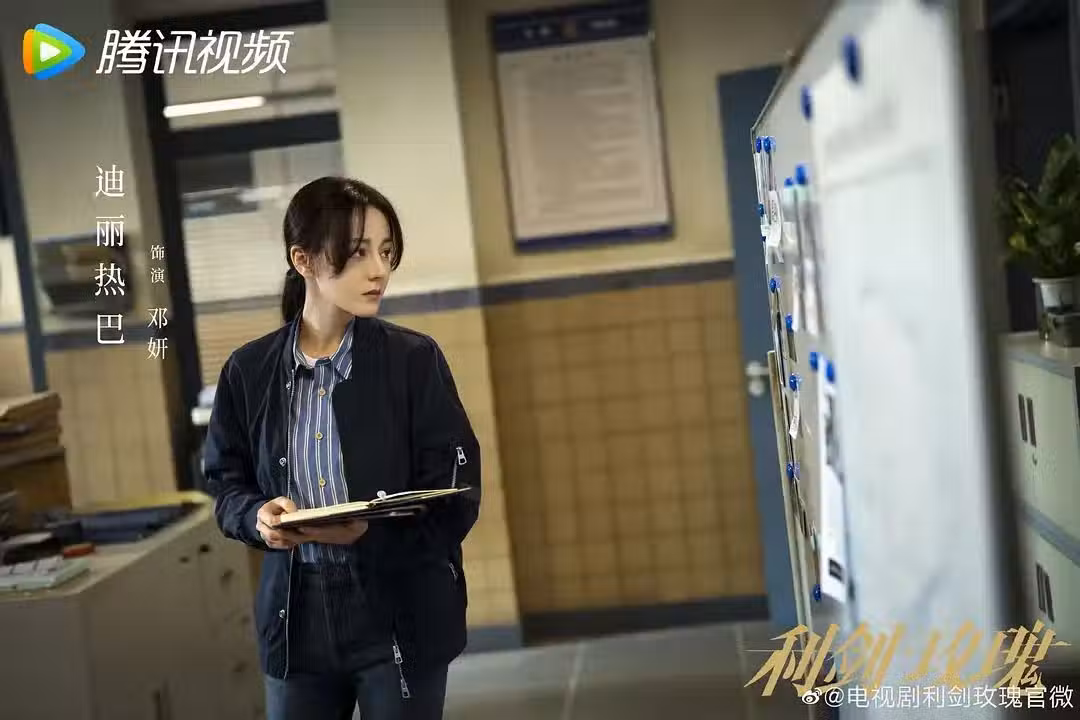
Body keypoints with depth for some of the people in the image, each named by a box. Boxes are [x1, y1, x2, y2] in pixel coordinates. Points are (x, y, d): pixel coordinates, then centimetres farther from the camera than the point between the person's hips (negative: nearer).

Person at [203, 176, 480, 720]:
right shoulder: (247, 371, 1)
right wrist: (260, 517, -15)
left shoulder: (414, 359, -6)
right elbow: (226, 486, 8)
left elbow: (458, 496, -9)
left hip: (400, 614, -2)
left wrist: (369, 530, -25)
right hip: (296, 615, 2)